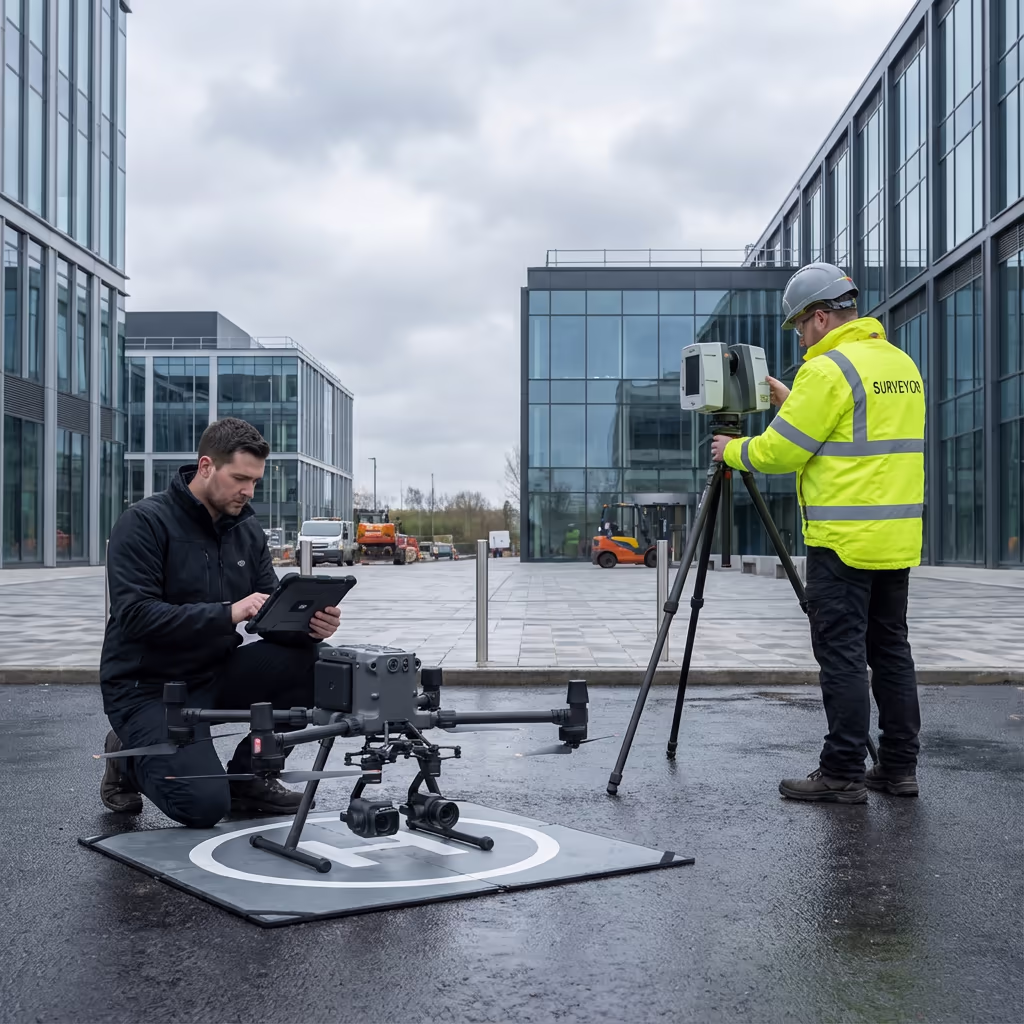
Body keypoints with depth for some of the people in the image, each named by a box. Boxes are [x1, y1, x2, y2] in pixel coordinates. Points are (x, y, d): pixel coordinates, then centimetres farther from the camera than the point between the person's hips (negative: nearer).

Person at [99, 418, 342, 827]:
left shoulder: (247, 528, 4)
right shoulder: (144, 522, -15)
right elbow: (136, 615, -26)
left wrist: (309, 626, -23)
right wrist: (228, 613, -34)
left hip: (215, 673, 6)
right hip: (147, 686, -6)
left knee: (307, 662, -17)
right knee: (205, 805, -23)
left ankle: (249, 776, 3)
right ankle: (129, 760, 10)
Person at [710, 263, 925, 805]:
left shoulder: (829, 370, -14)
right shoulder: (902, 364, 14)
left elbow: (779, 452, -12)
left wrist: (732, 450, 6)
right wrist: (793, 401, 25)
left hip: (845, 539, -8)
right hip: (898, 537, 9)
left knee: (842, 653, -3)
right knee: (890, 648, 13)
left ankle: (842, 773, 2)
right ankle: (899, 766, 19)